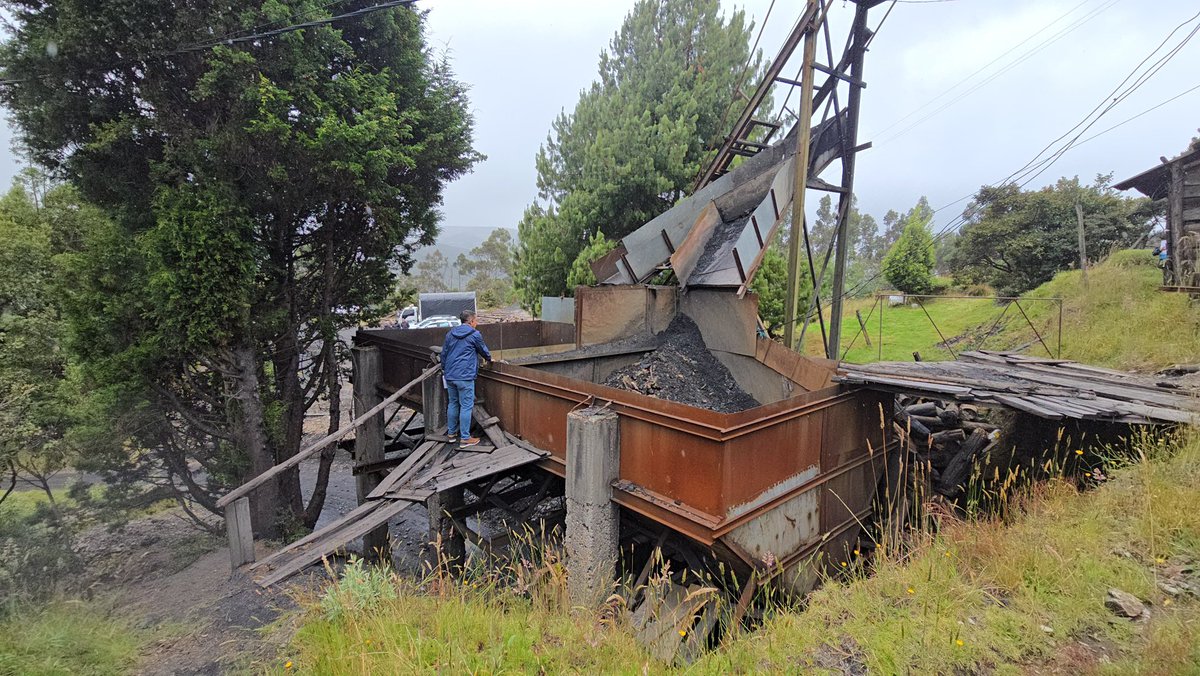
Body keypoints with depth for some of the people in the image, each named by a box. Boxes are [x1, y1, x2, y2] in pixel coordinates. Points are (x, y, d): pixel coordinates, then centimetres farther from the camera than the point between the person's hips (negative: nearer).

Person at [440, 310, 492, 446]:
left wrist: (444, 369, 28)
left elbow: (443, 353, 16)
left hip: (450, 376, 7)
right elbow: (483, 350, 7)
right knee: (466, 406, -2)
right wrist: (489, 359, 28)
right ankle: (465, 438, 1)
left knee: (452, 404, 17)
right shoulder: (474, 334, -6)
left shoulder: (450, 334, 12)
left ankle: (451, 433, 25)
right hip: (465, 376, -7)